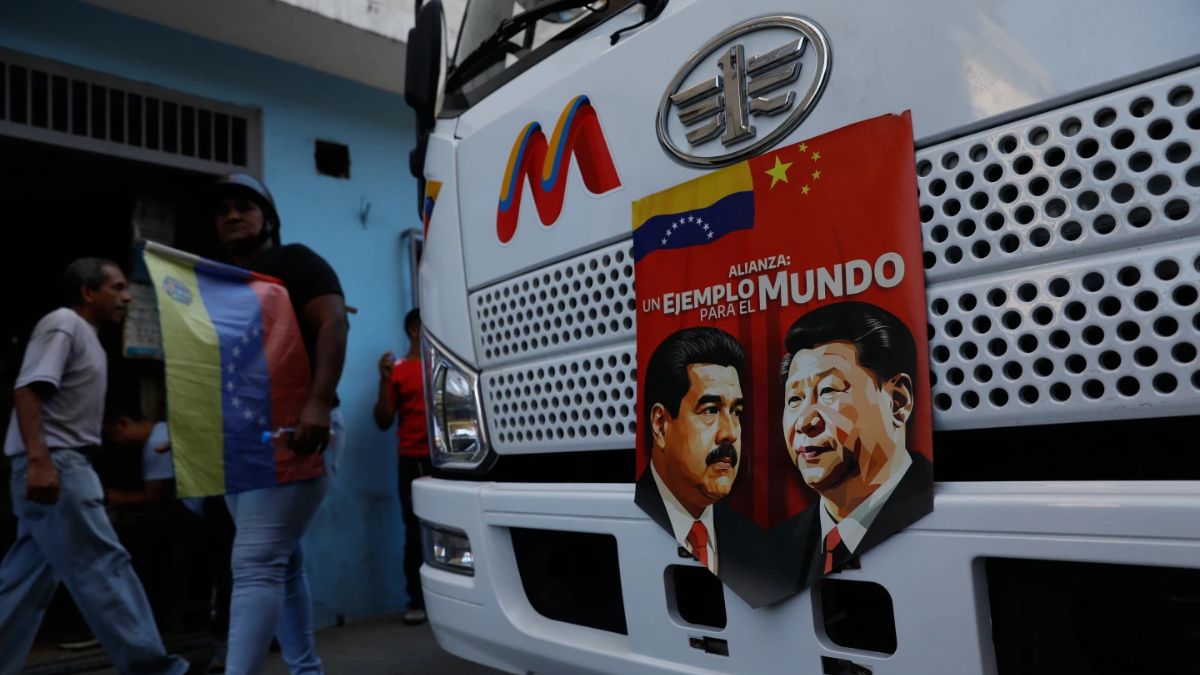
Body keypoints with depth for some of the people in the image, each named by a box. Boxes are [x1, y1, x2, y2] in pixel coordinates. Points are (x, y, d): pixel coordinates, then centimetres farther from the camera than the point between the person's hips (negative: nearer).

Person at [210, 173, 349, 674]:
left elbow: (333, 325, -15)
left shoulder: (294, 261, 0)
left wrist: (319, 403, -28)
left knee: (255, 562, -16)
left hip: (295, 431, -8)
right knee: (280, 562, 13)